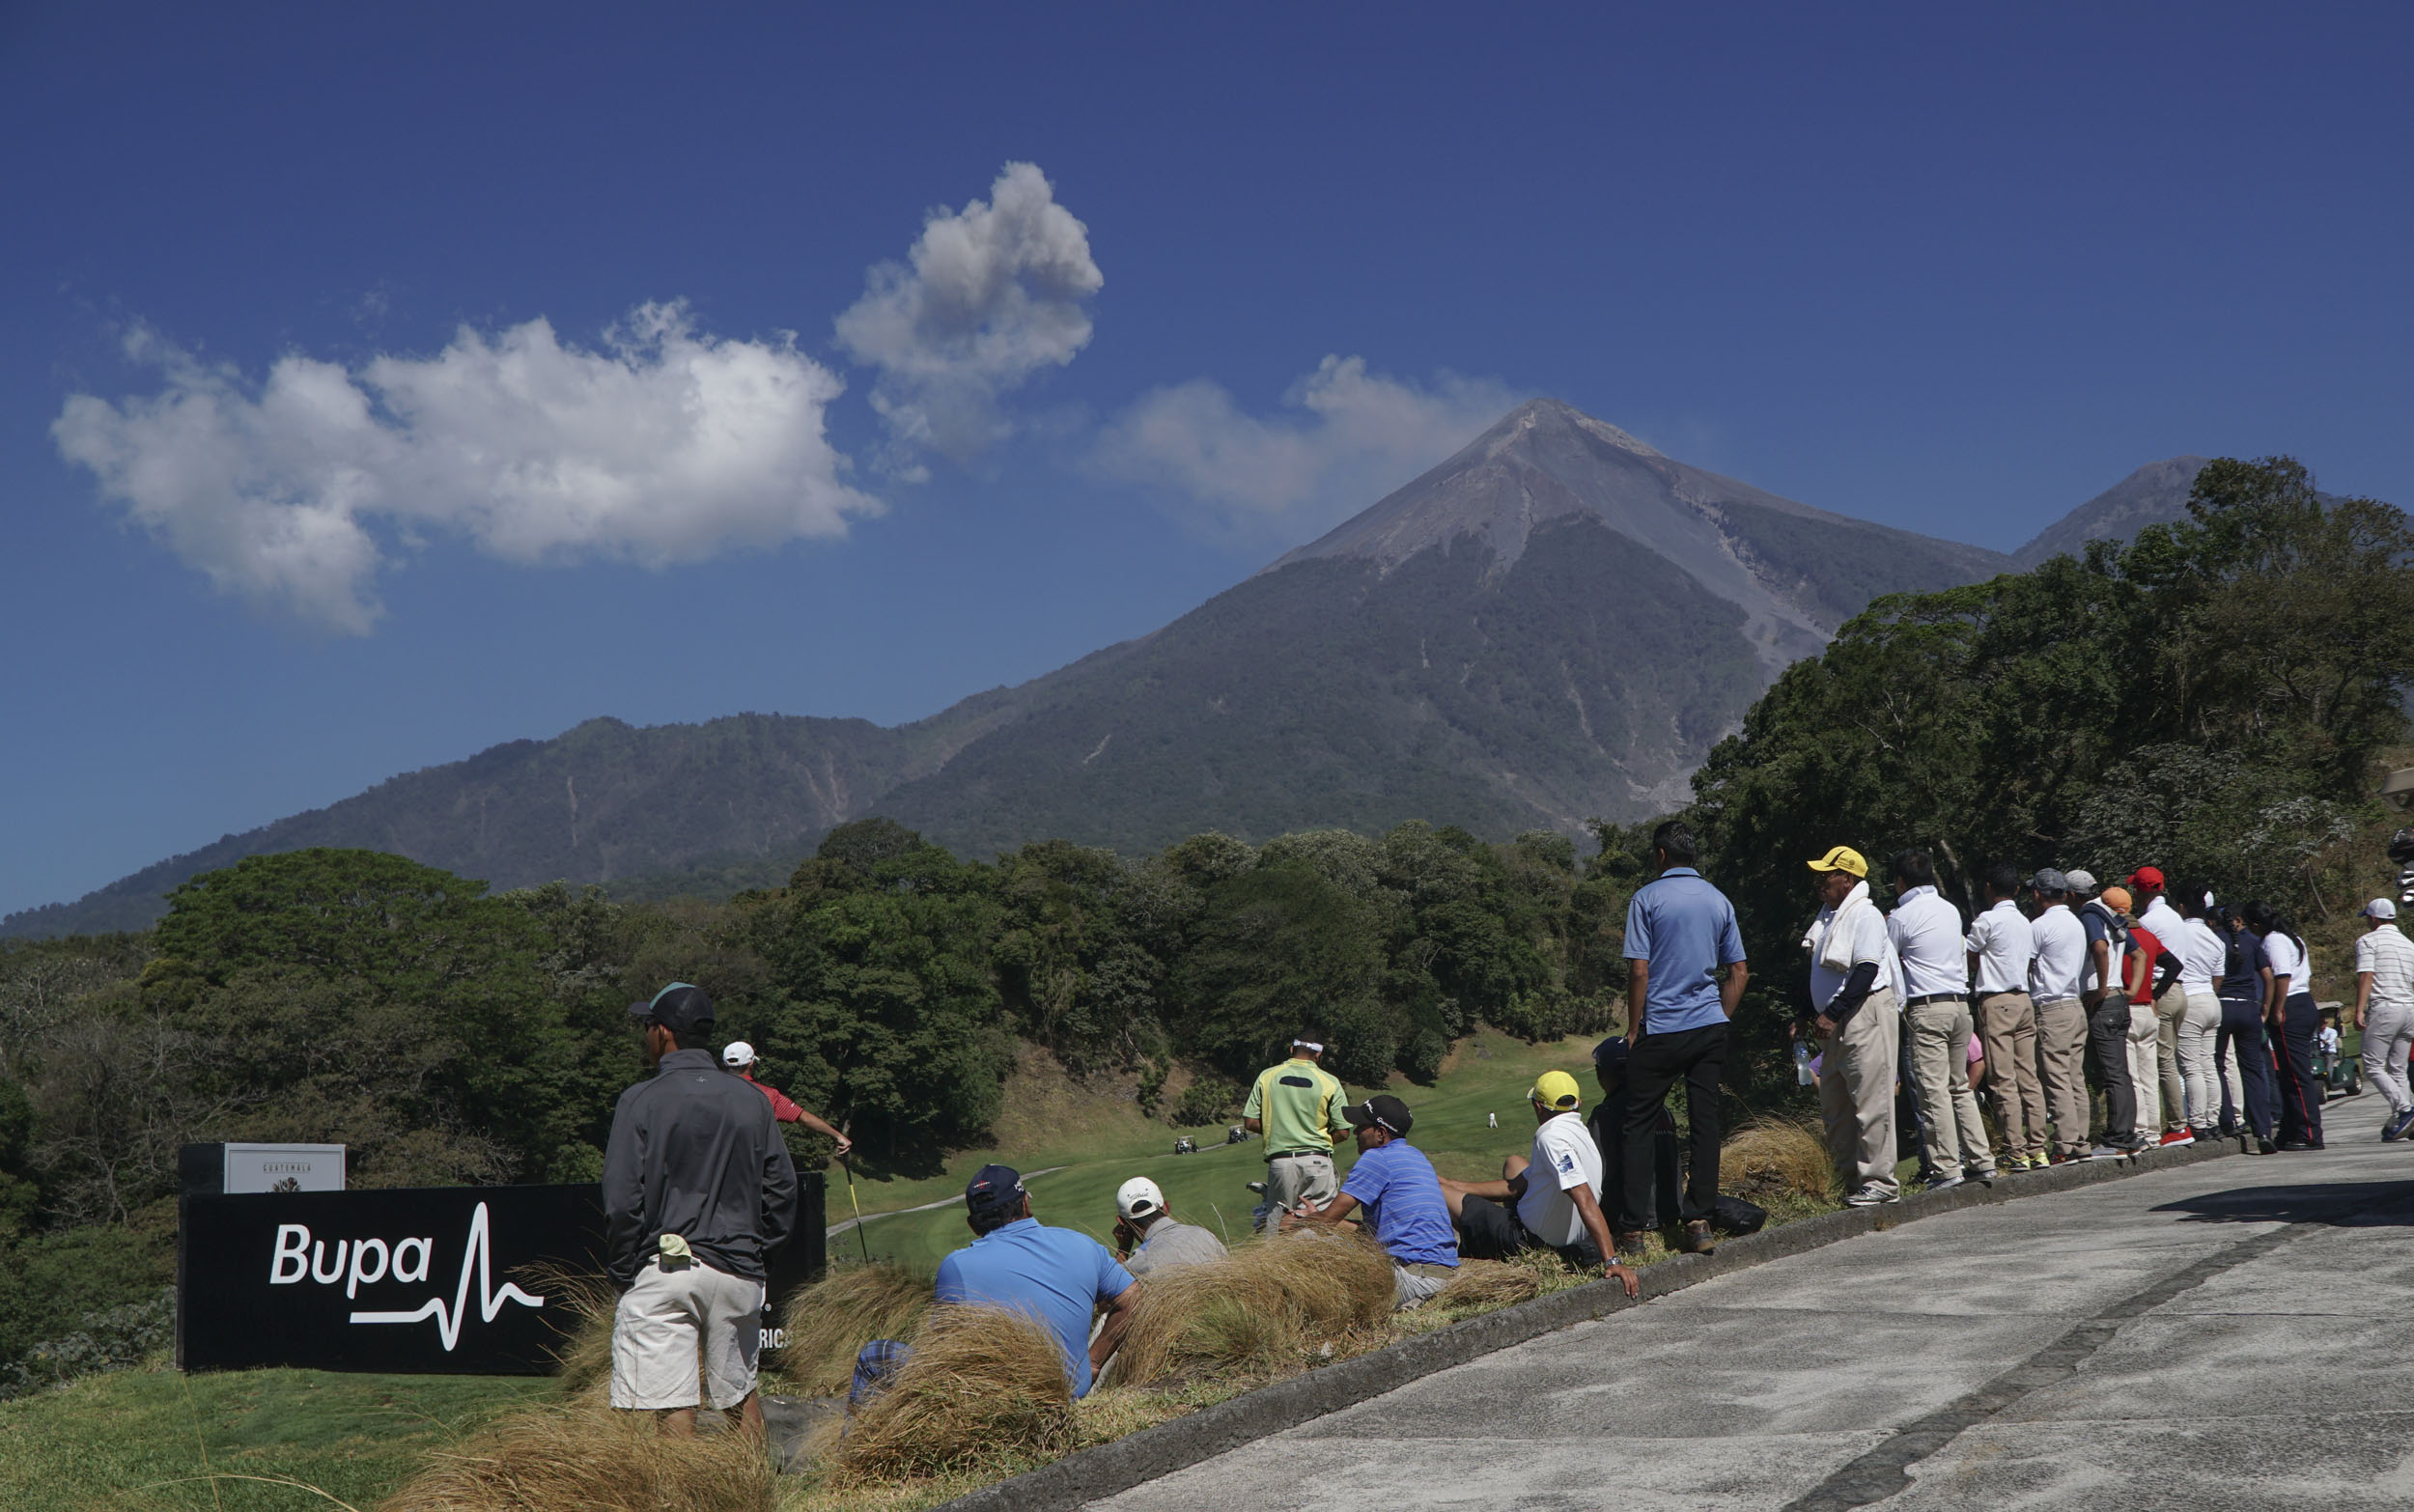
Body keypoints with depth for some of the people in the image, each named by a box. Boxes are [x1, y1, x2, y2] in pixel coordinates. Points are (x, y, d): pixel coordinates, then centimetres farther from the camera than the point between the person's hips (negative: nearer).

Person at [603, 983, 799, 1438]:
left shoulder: (641, 1101, -6)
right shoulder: (752, 1101, 8)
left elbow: (622, 1201, -8)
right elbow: (782, 1191, 8)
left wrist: (621, 1274, 1)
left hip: (664, 1269, -4)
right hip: (739, 1273, 5)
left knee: (673, 1408, -4)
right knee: (740, 1395, 18)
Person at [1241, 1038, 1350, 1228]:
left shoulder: (1267, 1077, 5)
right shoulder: (1330, 1083, 0)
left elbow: (1250, 1123, 4)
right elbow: (1342, 1132, 0)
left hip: (1279, 1160, 1)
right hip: (1317, 1161, -1)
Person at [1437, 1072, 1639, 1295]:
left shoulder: (1552, 1138, -28)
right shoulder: (1581, 1132, 1)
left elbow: (1585, 1200, -37)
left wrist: (1611, 1261, -42)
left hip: (1530, 1240, -9)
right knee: (1514, 1163, 31)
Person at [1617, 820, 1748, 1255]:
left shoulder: (1648, 898, -6)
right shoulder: (1719, 901, 9)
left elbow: (1639, 970, -10)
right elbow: (1739, 972, 10)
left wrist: (1634, 1028, -2)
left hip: (1660, 1029, -4)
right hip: (1710, 1028, 4)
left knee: (1641, 1126, 3)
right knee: (1705, 1124, 6)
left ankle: (1633, 1228, 2)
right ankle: (1700, 1222, 3)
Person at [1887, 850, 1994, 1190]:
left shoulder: (1901, 917, -6)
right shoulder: (1951, 910, 15)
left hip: (1927, 1008, -7)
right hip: (1960, 1003, 7)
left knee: (1934, 1089, -7)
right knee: (1960, 1087, 14)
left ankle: (1946, 1168, -10)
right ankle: (1981, 1160, 12)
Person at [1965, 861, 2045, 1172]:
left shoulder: (1987, 920, -8)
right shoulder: (2027, 923, 14)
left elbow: (1966, 958, -2)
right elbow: (2031, 963, 17)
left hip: (1996, 1002, -7)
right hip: (2024, 1000, 7)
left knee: (2004, 1080, -7)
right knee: (2029, 1079, 7)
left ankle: (2016, 1151, -10)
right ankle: (2037, 1149, 6)